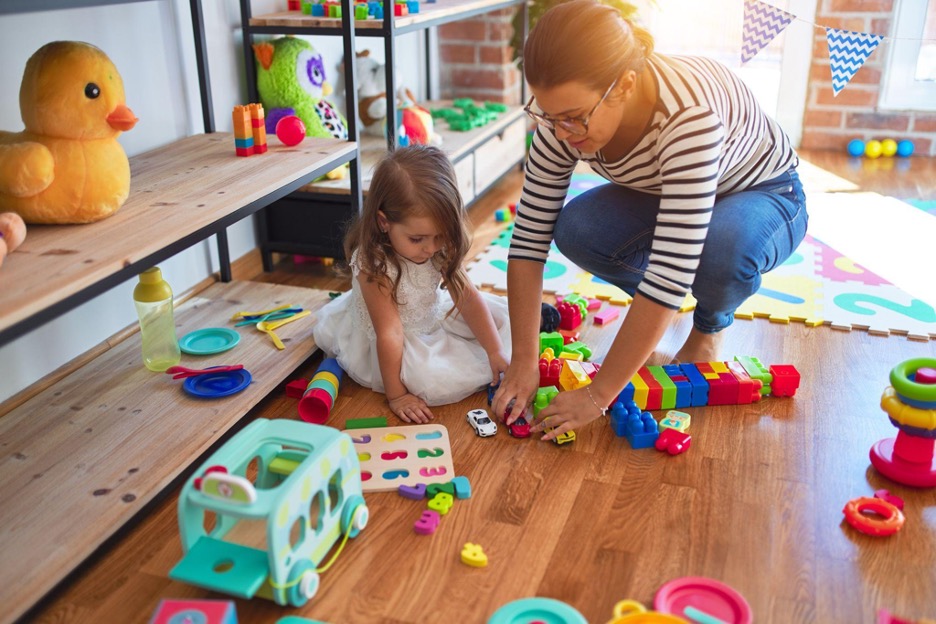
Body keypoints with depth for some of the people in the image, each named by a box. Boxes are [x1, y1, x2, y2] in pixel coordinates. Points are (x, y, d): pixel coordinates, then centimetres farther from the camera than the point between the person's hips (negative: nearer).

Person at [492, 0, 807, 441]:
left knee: (724, 248, -39)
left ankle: (711, 326, -2)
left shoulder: (689, 115, -42)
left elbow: (670, 272, -43)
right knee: (575, 230, -26)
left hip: (763, 195, -4)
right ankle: (650, 318, 6)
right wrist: (523, 362, -27)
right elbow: (530, 237, -22)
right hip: (658, 195, 4)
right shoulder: (566, 116, -25)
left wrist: (597, 395, -40)